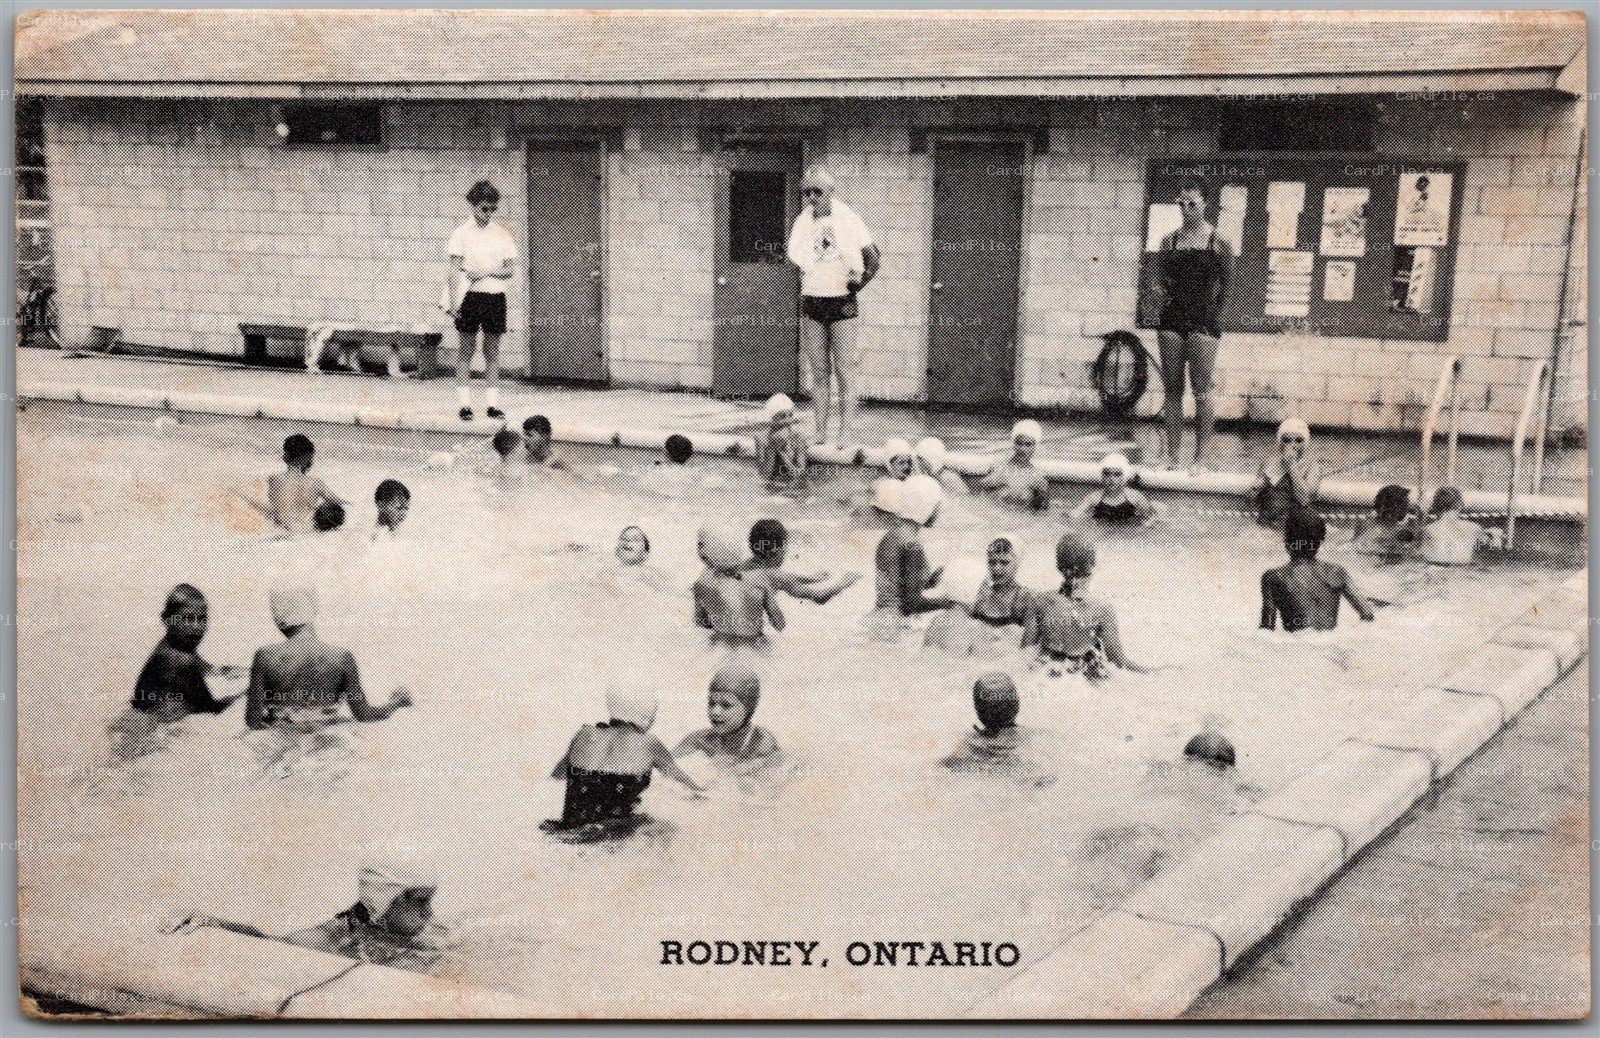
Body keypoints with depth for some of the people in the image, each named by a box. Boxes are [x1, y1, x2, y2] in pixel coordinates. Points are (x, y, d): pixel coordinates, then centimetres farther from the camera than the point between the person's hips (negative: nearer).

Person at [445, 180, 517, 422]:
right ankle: (464, 404, 5)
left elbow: (510, 270, 5)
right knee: (467, 349, 2)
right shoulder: (462, 233, 0)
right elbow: (455, 270, -3)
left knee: (493, 350, 5)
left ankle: (492, 403, 10)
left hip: (495, 296, 2)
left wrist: (486, 272, -11)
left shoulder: (502, 234, 7)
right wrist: (453, 302, -10)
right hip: (469, 296, -2)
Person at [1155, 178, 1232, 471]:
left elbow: (1228, 281, 4)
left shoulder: (1218, 242, -3)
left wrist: (1212, 310, 6)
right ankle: (1172, 456, 11)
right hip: (1172, 320, 4)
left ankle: (1201, 458, 2)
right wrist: (1165, 295, 5)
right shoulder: (1170, 240, 8)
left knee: (1201, 391, -4)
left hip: (1204, 322, -4)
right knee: (1172, 389, 5)